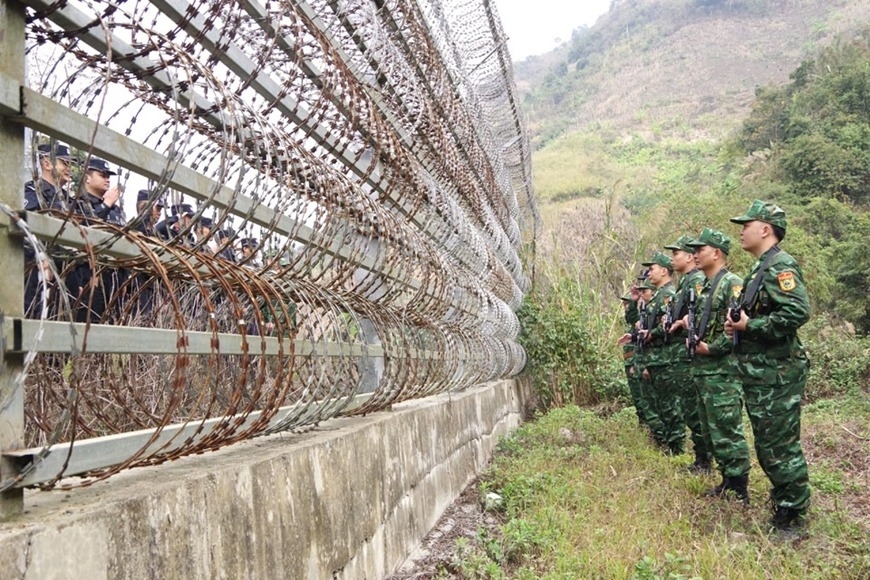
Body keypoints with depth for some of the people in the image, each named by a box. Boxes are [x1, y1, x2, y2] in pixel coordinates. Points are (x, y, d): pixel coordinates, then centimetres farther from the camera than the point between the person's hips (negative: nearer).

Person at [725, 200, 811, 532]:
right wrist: (738, 324, 6)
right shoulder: (760, 268, 16)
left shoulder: (780, 267, -15)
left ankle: (793, 515, 10)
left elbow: (797, 312, -28)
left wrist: (749, 325, -22)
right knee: (767, 444, 18)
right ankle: (782, 497, 32)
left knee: (780, 446, -2)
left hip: (776, 376, -10)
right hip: (759, 373, 10)